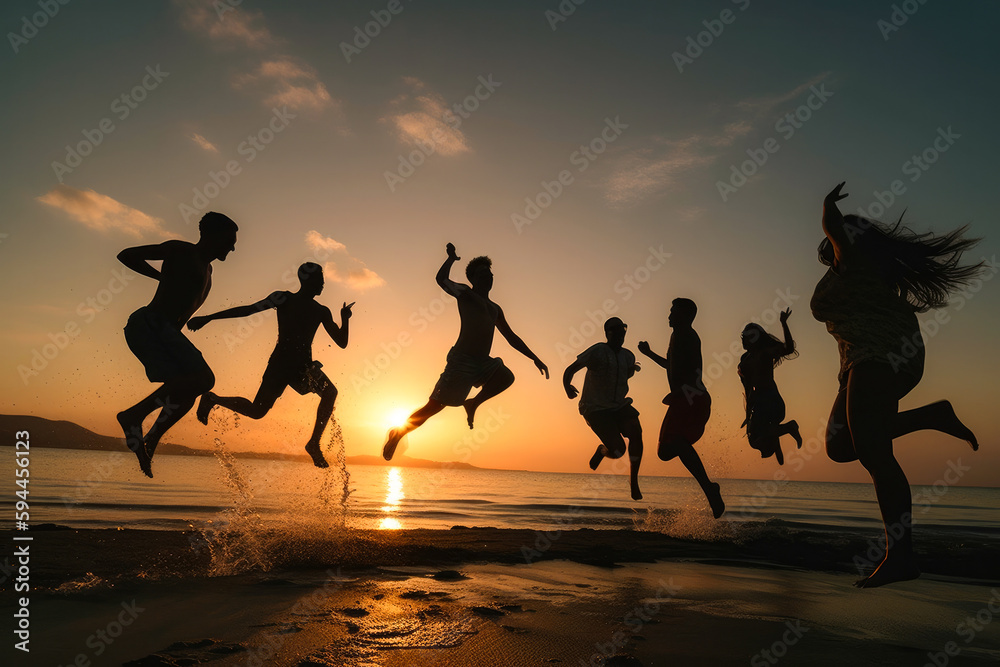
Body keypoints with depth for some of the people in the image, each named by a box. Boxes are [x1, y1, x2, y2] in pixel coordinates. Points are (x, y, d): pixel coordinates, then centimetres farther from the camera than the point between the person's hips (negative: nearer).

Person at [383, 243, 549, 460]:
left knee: (506, 377, -24)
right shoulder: (465, 293, 6)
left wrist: (535, 359, 21)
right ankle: (398, 432, 13)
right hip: (462, 360, -6)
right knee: (435, 406, -8)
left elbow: (511, 337, 26)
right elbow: (442, 279, -12)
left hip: (484, 362, 6)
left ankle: (473, 403, -3)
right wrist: (451, 258, 5)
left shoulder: (495, 309, 24)